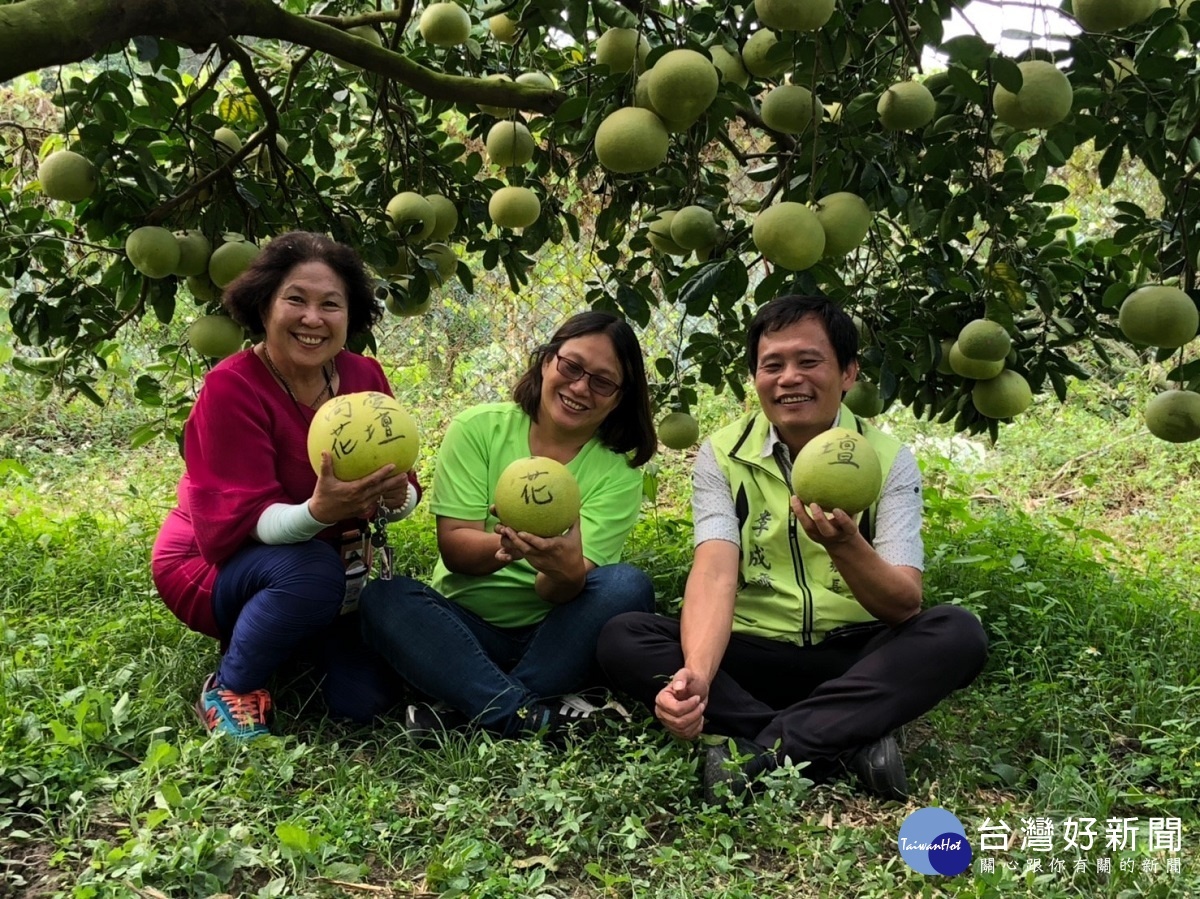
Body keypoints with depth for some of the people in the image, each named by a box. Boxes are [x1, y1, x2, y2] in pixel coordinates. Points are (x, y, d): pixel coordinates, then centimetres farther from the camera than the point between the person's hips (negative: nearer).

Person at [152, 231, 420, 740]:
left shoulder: (365, 377, -8)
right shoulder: (231, 387, -23)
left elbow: (402, 494, -7)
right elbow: (240, 519, -28)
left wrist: (396, 493, -33)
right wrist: (317, 512, -49)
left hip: (330, 566, 5)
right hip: (216, 565, -5)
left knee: (366, 699, -10)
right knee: (312, 571, -37)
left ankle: (296, 647, 20)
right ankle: (230, 689, -10)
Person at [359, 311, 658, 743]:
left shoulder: (619, 469, -5)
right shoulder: (477, 428, -4)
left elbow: (566, 589, -15)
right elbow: (453, 549, -12)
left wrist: (565, 570, -41)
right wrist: (505, 547, -35)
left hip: (554, 636, 1)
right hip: (464, 627, 0)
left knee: (627, 586, -26)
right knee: (384, 596, -26)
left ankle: (470, 705, -24)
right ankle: (529, 715, -30)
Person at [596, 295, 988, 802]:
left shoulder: (888, 459, -4)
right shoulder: (722, 454, -3)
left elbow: (904, 606, -15)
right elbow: (715, 573, -19)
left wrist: (846, 545, -37)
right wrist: (696, 675, -38)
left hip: (854, 659, 0)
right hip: (751, 656, 1)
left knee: (958, 634, -27)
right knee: (622, 639, -23)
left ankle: (760, 753, -28)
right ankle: (848, 746, -29)